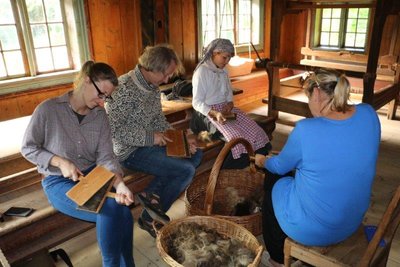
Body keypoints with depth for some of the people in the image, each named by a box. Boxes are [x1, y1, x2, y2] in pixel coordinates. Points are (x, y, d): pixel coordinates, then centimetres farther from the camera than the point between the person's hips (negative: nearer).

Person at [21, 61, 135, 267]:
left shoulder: (100, 115, 1)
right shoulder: (48, 109, -11)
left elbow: (105, 156, -6)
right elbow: (27, 148, -3)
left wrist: (119, 183, -24)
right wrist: (60, 162, -18)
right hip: (58, 182, -4)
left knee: (123, 212, -24)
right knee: (111, 210, -26)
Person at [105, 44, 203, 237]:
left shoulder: (153, 86, 5)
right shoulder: (125, 88, -23)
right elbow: (112, 128, -27)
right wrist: (150, 137, -23)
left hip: (150, 142, 9)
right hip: (130, 150, -9)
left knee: (196, 154, 5)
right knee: (186, 170, -17)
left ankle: (153, 192, 1)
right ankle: (150, 218, 3)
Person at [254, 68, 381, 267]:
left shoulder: (306, 129, -27)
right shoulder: (369, 115, -12)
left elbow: (280, 166, -5)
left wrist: (262, 161, 14)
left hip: (311, 230, -6)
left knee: (273, 180, 23)